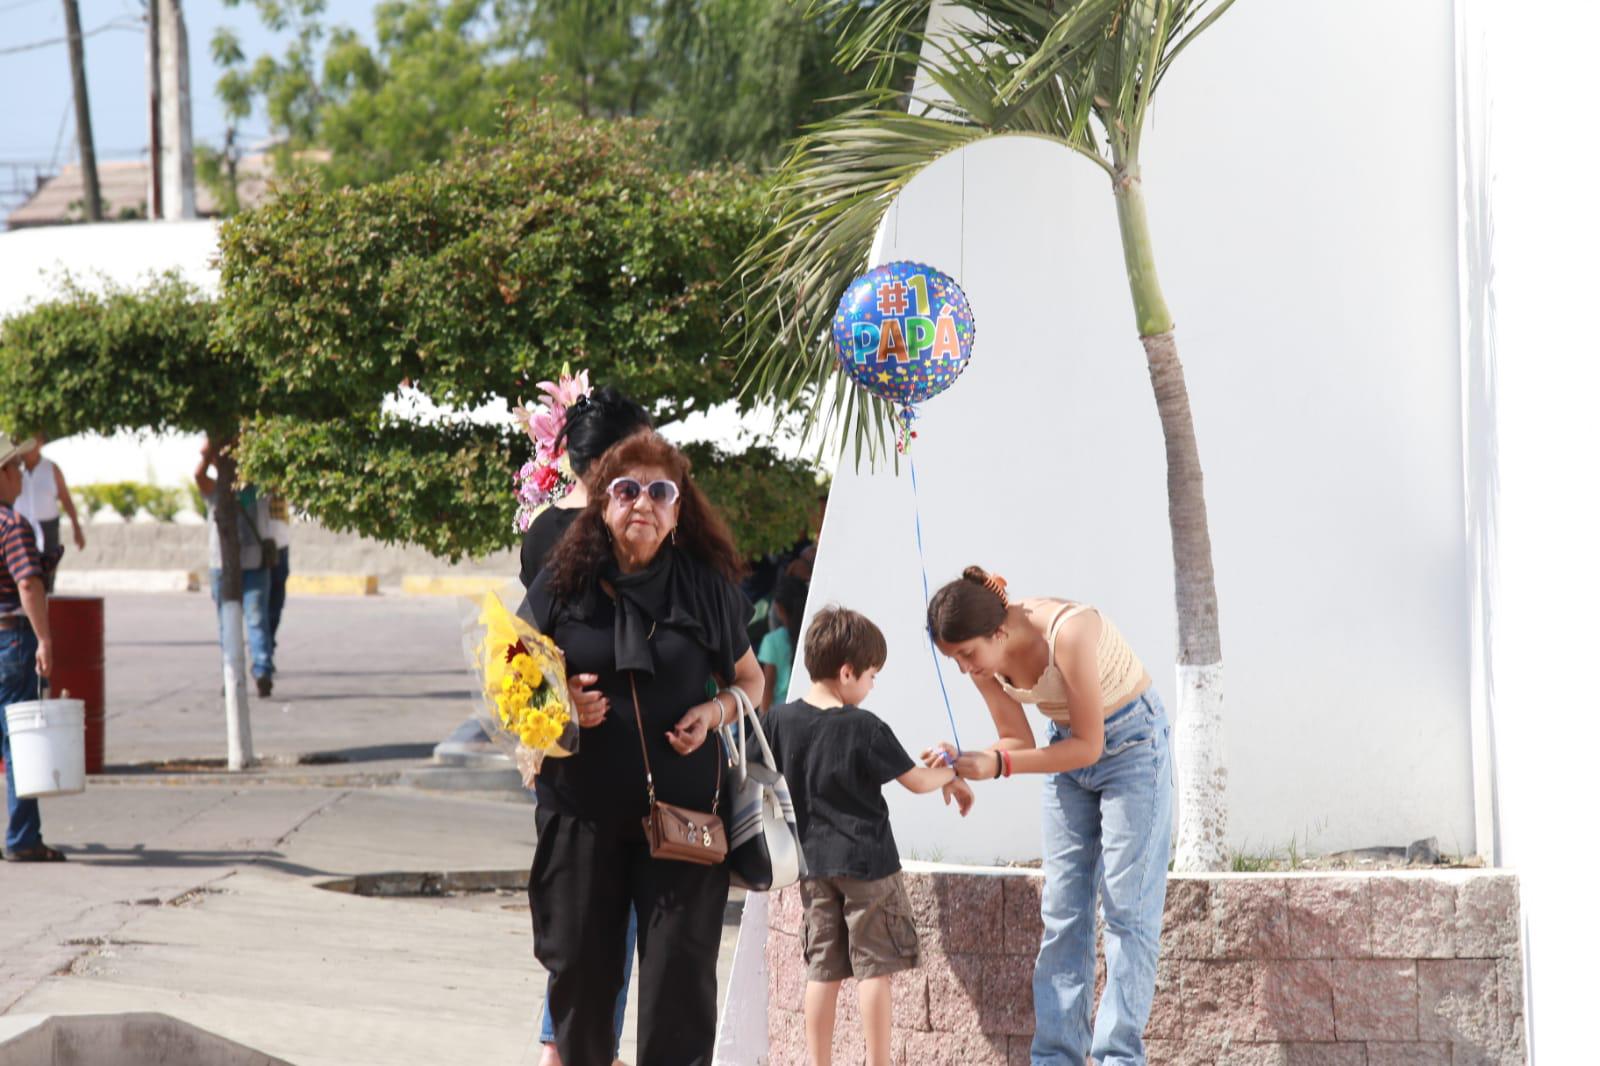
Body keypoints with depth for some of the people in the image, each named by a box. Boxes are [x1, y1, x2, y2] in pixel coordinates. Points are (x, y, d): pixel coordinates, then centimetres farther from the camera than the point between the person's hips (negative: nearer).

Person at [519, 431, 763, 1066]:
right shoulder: (562, 584, 4)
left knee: (681, 975, -4)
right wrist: (558, 704, -9)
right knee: (579, 968, 7)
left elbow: (749, 679, 15)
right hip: (582, 812, 1)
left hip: (682, 813, -1)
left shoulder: (708, 588, 5)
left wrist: (718, 710, -6)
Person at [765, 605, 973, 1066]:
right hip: (867, 860, -5)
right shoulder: (866, 729, -14)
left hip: (812, 860, 5)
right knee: (874, 968, 1)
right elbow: (917, 781, -6)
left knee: (822, 969, 8)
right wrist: (951, 777, 15)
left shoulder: (780, 720, -2)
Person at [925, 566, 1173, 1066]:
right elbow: (1018, 741, -1)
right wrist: (966, 762, -21)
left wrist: (997, 765, -33)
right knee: (1061, 912, 3)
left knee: (1127, 907, -8)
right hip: (1068, 745, 7)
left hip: (1130, 741, -7)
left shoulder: (1068, 632, -34)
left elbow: (1089, 745, -28)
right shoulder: (984, 657, -13)